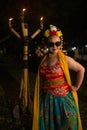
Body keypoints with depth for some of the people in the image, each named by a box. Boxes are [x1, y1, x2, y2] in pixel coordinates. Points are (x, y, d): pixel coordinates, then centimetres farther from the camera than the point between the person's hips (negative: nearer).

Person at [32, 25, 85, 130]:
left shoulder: (65, 59, -9)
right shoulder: (43, 60, 6)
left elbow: (81, 69, -3)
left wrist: (76, 87, -2)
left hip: (62, 98, -4)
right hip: (46, 99, 4)